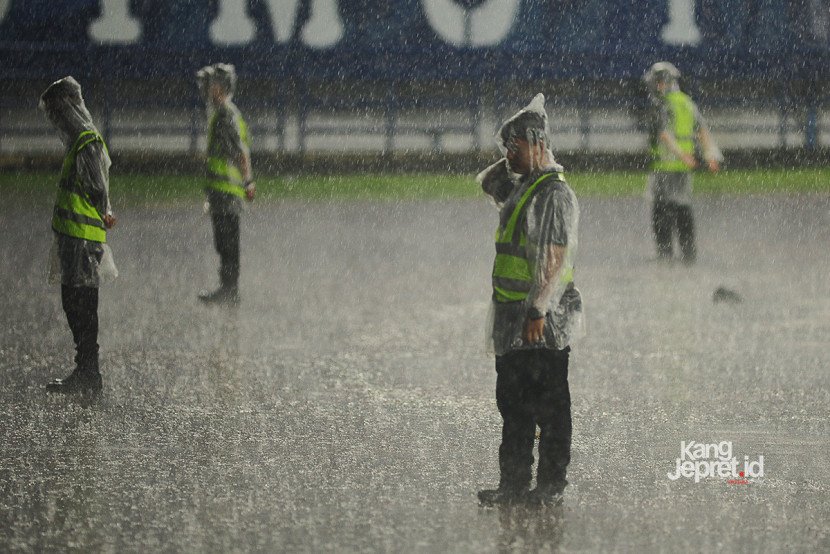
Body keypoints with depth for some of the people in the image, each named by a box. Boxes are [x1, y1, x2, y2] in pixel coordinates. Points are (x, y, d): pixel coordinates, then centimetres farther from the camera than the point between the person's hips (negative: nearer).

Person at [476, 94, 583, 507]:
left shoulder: (555, 195, -15)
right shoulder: (520, 187, 13)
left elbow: (557, 258, -20)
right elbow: (486, 180, 33)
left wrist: (538, 311, -24)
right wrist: (512, 161, 15)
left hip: (544, 321, -10)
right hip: (512, 318, 10)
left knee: (548, 408, -2)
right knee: (513, 405, 12)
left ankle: (551, 485, 2)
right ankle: (514, 484, 18)